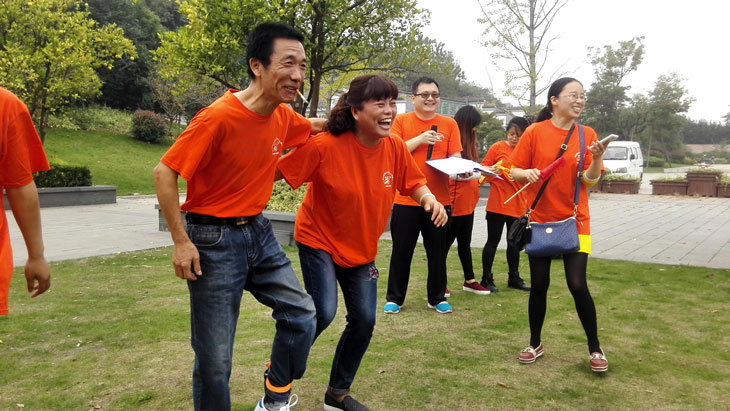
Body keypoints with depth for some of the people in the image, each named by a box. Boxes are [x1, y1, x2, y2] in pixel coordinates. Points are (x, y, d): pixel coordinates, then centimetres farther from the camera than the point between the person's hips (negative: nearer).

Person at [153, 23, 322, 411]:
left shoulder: (284, 116, -1)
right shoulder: (218, 117, -22)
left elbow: (312, 127, 25)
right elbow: (164, 173, -16)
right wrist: (181, 242, -18)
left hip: (258, 231, 7)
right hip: (214, 240, -7)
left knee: (300, 313, 5)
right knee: (215, 356, 2)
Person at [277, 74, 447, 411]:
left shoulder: (395, 147, -9)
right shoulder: (325, 146, -23)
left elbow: (414, 182, 5)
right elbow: (277, 172, -19)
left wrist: (428, 198, -15)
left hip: (361, 248, 6)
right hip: (319, 241, -5)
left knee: (364, 320, 5)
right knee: (324, 312, -18)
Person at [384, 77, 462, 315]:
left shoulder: (449, 124, 5)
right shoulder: (401, 121, 1)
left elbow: (456, 158, 2)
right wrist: (420, 139, -16)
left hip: (439, 198, 2)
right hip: (406, 198, -1)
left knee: (437, 251, 10)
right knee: (402, 250, 7)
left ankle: (437, 298, 24)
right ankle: (394, 298, 20)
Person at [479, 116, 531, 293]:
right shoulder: (498, 147, -4)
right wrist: (492, 170, -22)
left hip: (517, 205, 5)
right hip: (497, 204, -5)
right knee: (493, 241, 1)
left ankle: (514, 278, 27)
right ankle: (486, 278, 11)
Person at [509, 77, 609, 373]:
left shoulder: (587, 135, 1)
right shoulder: (535, 132, -3)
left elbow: (590, 180, -2)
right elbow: (514, 171, -1)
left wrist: (597, 158, -21)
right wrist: (527, 173, -22)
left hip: (574, 220, 0)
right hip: (540, 218, 0)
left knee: (578, 285, -6)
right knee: (539, 285, 6)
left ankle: (595, 349, 14)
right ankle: (535, 343, 25)